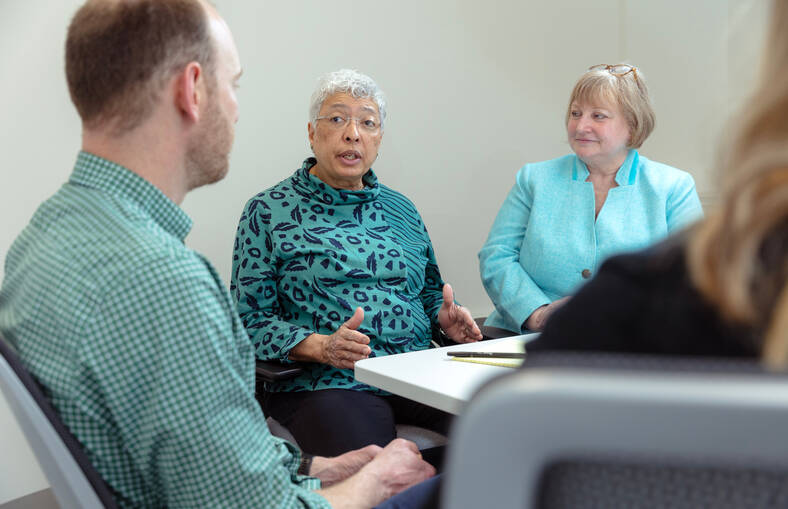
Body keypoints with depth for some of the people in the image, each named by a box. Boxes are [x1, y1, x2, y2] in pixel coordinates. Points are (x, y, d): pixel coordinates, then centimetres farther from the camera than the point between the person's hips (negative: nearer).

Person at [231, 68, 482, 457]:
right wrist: (321, 347, -17)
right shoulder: (268, 212, 5)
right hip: (326, 383, -5)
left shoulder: (400, 209, 21)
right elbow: (250, 319, -1)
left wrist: (444, 315, 5)